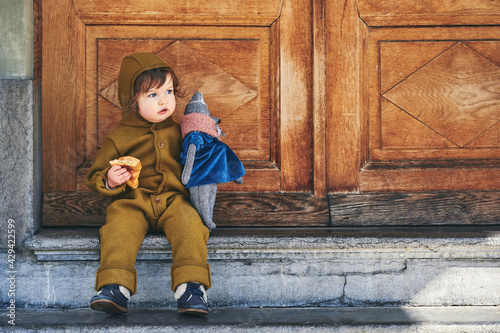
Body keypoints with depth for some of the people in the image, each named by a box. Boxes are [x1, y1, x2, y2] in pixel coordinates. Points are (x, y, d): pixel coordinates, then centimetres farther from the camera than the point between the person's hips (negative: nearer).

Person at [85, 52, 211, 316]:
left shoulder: (177, 131, 19)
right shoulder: (119, 138, 7)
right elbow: (94, 177, 10)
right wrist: (109, 180, -13)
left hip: (173, 199, 2)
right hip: (132, 202, -2)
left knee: (188, 224, -30)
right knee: (119, 227, -32)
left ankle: (191, 286, -36)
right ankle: (115, 287, -40)